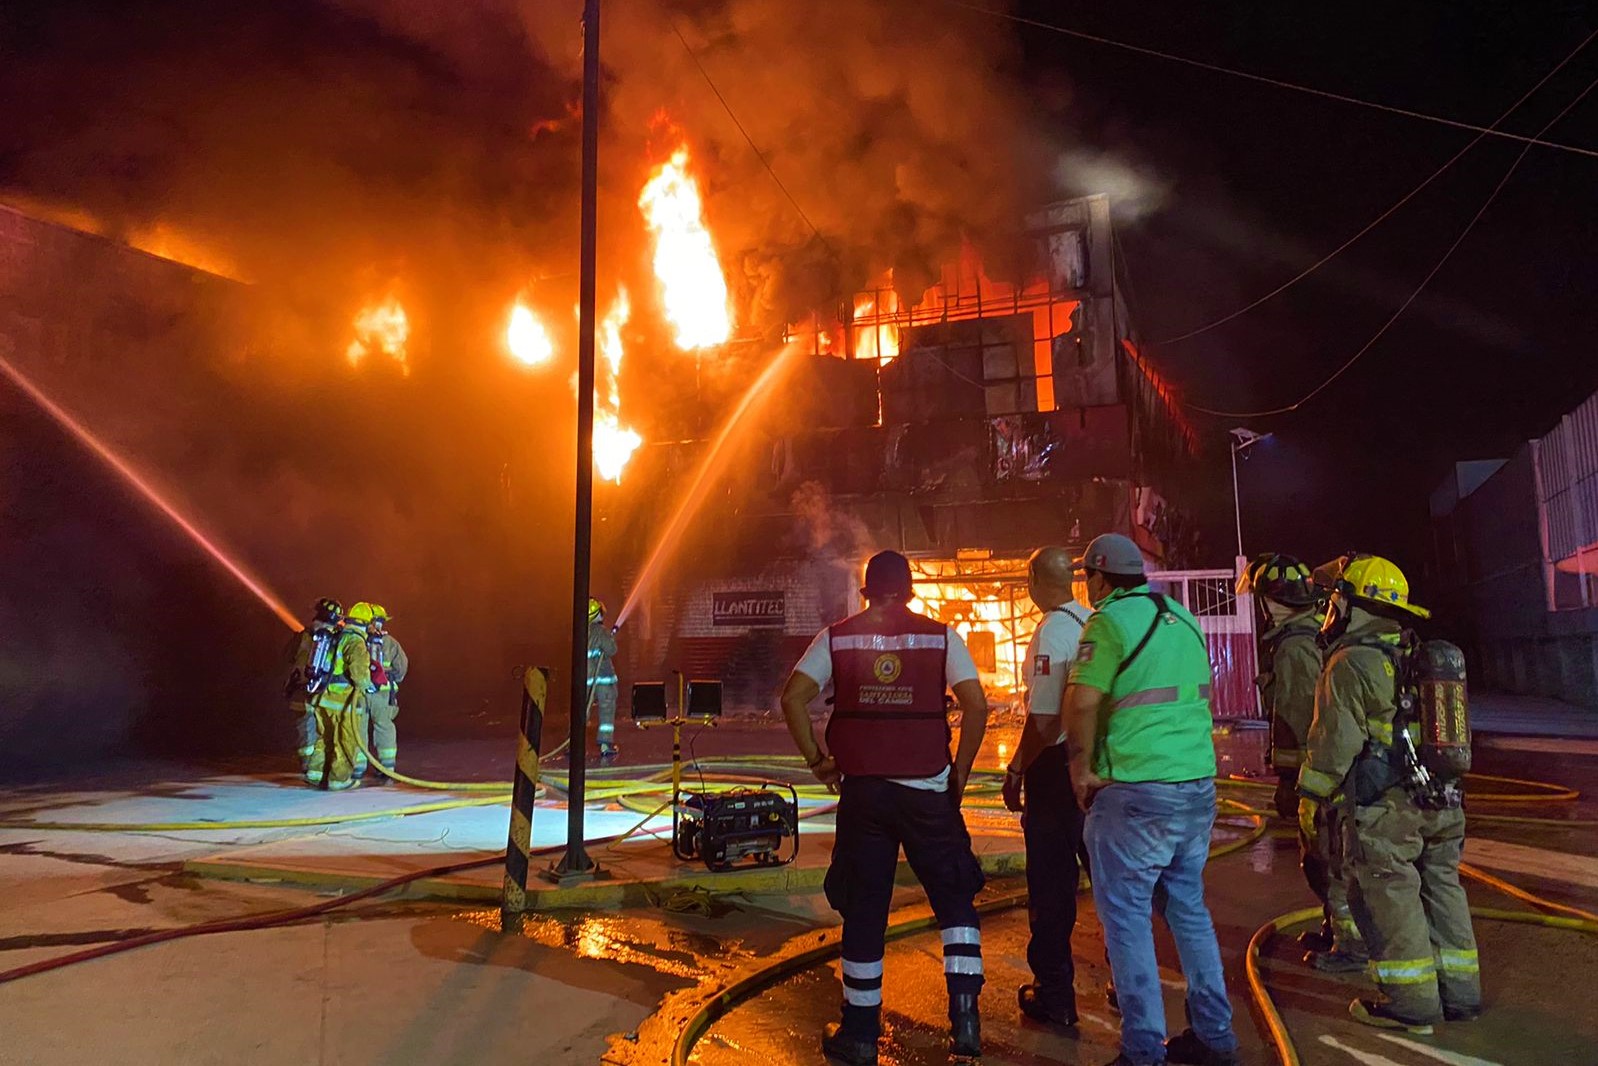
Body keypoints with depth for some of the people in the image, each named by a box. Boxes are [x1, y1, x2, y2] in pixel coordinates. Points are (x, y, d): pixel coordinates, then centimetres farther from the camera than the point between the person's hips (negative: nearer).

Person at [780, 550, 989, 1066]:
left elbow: (793, 698, -6)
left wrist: (817, 761, 2)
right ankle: (965, 1018, 9)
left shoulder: (837, 637, 4)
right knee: (955, 901, 16)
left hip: (862, 790, 1)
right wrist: (959, 775, 3)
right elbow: (976, 705, -7)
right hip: (927, 792, -1)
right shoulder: (941, 636, 2)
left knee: (863, 910, 11)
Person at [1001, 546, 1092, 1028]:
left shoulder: (1051, 632, -17)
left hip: (1057, 770, -7)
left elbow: (1043, 721, -21)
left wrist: (1015, 771, -9)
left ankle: (1054, 995, 15)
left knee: (1051, 883, 5)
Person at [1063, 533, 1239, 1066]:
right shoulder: (1182, 617, 13)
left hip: (1137, 793, -8)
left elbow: (1082, 701, -19)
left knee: (1126, 916, 2)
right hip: (1199, 784, 8)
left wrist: (1081, 769, -7)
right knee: (1189, 908, 18)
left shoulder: (1110, 621, -11)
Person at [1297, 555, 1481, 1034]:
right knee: (1442, 891, 15)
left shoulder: (1352, 663, -14)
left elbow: (1335, 739, -15)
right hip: (1440, 804, 8)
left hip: (1384, 807, -8)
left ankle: (1412, 1003, 6)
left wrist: (1312, 793, -5)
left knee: (1389, 899, 0)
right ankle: (1460, 993, 24)